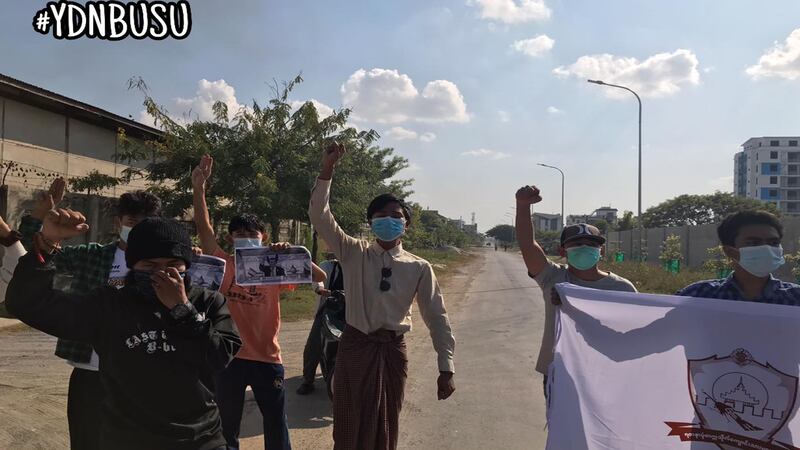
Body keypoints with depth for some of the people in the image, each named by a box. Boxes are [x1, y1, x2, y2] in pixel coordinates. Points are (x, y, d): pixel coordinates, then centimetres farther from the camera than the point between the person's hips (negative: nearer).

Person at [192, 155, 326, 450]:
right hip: (229, 356, 0)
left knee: (276, 425, 13)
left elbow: (320, 277, -10)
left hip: (266, 357, 0)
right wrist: (198, 188, -19)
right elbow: (204, 227, -10)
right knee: (226, 424, 16)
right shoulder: (224, 266, -1)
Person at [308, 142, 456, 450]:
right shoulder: (355, 254, -1)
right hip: (355, 346, 0)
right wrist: (327, 171, -23)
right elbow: (320, 216, -11)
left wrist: (446, 369, -4)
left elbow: (437, 317, 0)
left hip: (393, 350, 1)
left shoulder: (419, 268, -1)